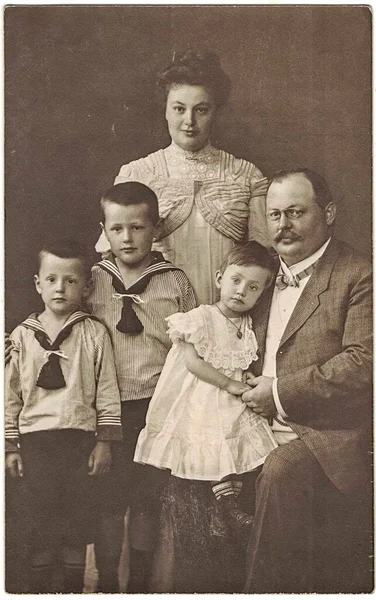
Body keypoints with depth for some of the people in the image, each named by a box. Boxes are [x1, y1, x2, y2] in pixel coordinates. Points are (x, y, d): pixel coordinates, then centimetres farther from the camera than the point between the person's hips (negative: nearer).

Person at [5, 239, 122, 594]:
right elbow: (11, 394, 5)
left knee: (78, 515, 10)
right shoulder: (22, 336, 3)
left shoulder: (94, 334, -2)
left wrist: (104, 442, -2)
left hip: (81, 437, 0)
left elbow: (107, 391, 0)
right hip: (35, 437, 1)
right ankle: (40, 584, 25)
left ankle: (74, 585, 27)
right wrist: (10, 446, 4)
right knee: (41, 514, 8)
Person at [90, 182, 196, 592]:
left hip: (159, 405, 0)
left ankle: (140, 581, 27)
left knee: (149, 496, 10)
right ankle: (106, 582, 25)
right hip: (108, 406, 0)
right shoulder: (92, 281, 2)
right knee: (107, 497, 7)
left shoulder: (175, 282, 1)